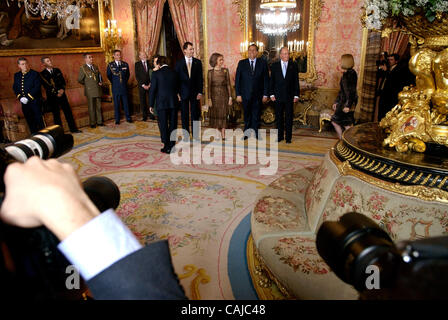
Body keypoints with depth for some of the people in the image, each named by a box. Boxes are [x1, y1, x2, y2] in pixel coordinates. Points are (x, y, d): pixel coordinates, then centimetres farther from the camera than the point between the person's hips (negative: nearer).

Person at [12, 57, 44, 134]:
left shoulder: (35, 74, -3)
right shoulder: (16, 75, 13)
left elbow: (37, 87, -12)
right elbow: (15, 88, 12)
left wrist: (28, 97, -16)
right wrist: (20, 97, -5)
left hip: (35, 102, -5)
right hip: (24, 103, 5)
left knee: (39, 120, -3)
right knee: (30, 122, 9)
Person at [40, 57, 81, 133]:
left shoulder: (57, 70, 10)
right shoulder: (42, 74, -3)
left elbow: (63, 81, 8)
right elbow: (47, 87, -8)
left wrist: (62, 89, -9)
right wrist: (56, 93, -14)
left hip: (61, 94, 4)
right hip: (52, 97, -3)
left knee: (68, 112, 4)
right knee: (56, 115, 3)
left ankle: (73, 129, 11)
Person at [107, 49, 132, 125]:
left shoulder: (125, 64, 6)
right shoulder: (110, 65, 1)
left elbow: (128, 74, 17)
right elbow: (109, 76, 10)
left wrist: (125, 82, 12)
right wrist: (114, 83, 10)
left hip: (124, 87, 1)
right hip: (115, 88, -1)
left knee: (126, 103, 5)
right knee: (116, 104, 3)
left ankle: (128, 118, 15)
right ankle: (117, 120, 10)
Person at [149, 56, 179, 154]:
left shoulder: (156, 74, -6)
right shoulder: (174, 73, 4)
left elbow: (152, 90, -5)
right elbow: (177, 88, 10)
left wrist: (151, 105, 1)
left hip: (162, 103, -3)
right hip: (173, 102, 3)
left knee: (163, 125, 5)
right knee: (173, 124, 10)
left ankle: (167, 147, 8)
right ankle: (172, 146, 16)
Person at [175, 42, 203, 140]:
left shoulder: (198, 62, 4)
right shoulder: (179, 63, 2)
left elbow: (200, 78, 2)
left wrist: (200, 92, -5)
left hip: (195, 92, 0)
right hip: (183, 92, 0)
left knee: (195, 114, 5)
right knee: (184, 115, 6)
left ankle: (195, 134, 15)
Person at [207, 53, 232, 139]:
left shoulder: (225, 71, 1)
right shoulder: (210, 72, -1)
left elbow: (228, 84, 1)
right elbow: (209, 86, -2)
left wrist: (230, 97, -2)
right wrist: (209, 99, -7)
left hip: (224, 95, 0)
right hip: (214, 96, 0)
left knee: (223, 115, 2)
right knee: (215, 115, 5)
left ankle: (223, 134, 8)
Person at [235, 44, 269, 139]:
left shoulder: (262, 63, 3)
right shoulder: (241, 63, 4)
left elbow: (266, 80, 2)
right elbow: (237, 79, 2)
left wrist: (265, 94, -3)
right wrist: (238, 94, -4)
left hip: (258, 95, 0)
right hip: (245, 95, 1)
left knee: (256, 116, 6)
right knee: (247, 116, 11)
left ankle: (255, 134, 18)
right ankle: (246, 133, 23)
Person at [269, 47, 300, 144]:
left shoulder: (293, 65, 4)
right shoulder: (275, 65, 5)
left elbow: (296, 81, 3)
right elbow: (271, 81, 5)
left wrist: (296, 95, -3)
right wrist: (272, 94, -2)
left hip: (289, 96, -1)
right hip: (278, 96, 1)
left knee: (289, 117, 3)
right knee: (279, 117, 6)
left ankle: (288, 137, 11)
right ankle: (280, 136, 17)